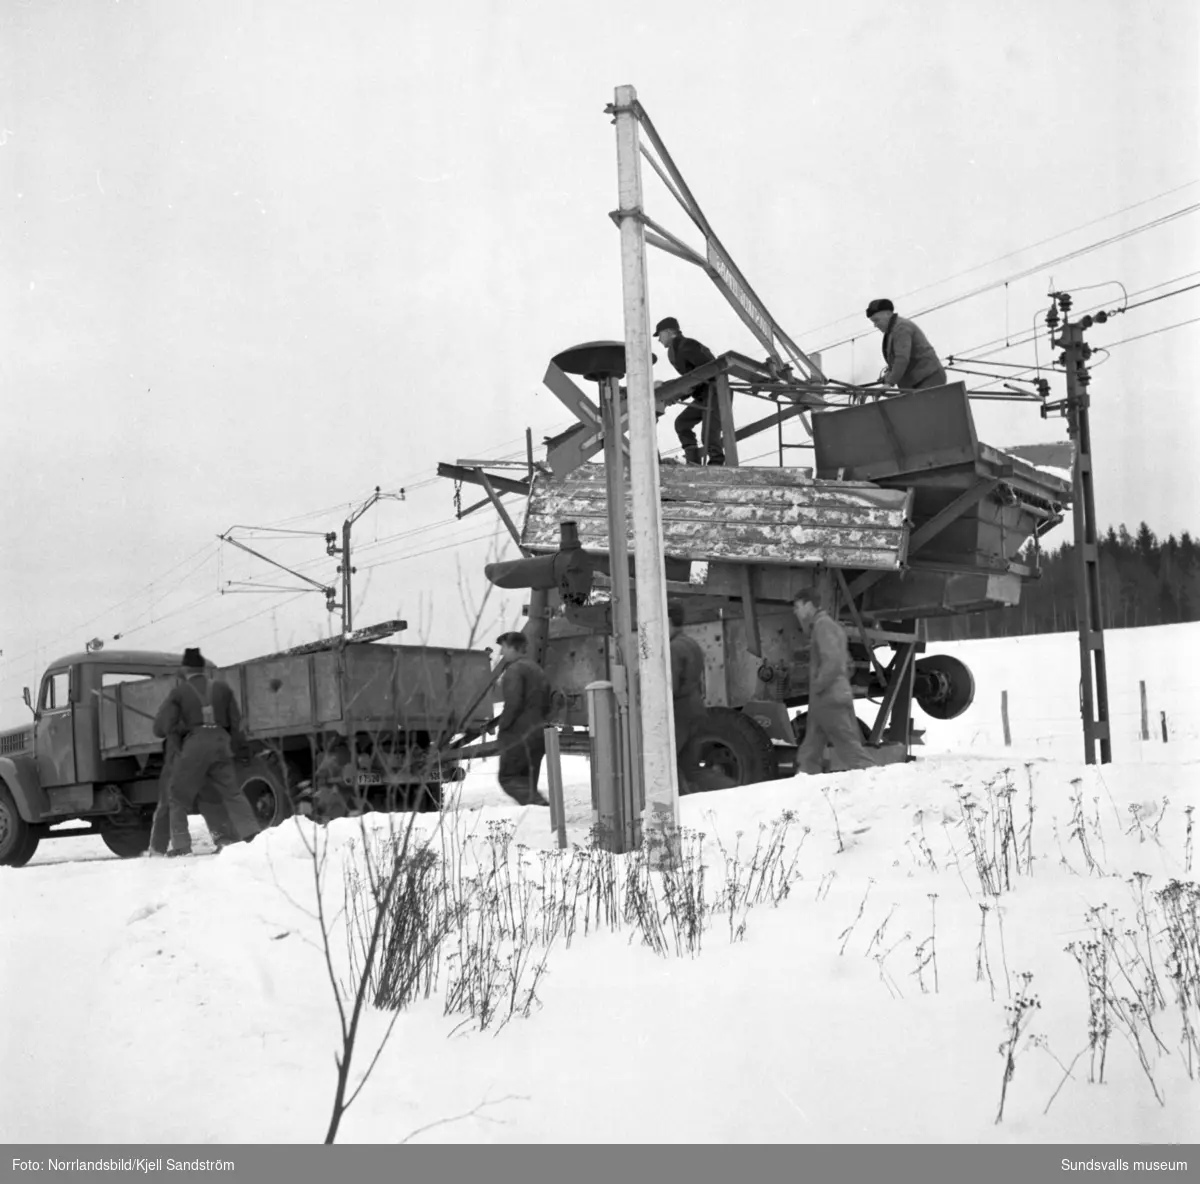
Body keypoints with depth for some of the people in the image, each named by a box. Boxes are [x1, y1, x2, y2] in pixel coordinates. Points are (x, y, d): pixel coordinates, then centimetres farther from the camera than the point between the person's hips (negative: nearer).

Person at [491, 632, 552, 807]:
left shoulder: (515, 669, -10)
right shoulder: (538, 670, 21)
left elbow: (513, 703, -19)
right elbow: (546, 705, 22)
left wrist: (502, 725, -9)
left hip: (519, 734, -9)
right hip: (539, 733, 9)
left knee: (508, 776, -4)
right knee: (528, 780, 13)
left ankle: (538, 804, -23)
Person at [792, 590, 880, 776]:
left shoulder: (823, 625, -10)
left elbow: (832, 661, -23)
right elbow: (847, 666, 26)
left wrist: (817, 686, -14)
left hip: (830, 700, -10)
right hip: (821, 704, 10)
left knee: (850, 750, -9)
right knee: (807, 757, 8)